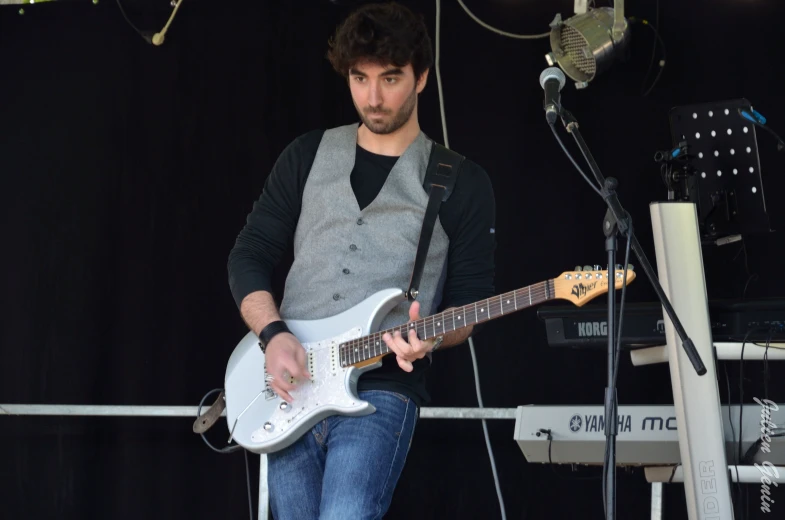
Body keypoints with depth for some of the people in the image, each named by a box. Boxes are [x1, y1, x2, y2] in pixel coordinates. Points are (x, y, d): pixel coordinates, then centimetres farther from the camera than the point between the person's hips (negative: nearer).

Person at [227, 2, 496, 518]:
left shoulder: (462, 184, 6)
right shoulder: (307, 157, 13)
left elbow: (470, 304, 5)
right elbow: (249, 257, 12)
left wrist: (429, 338, -17)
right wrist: (273, 335, -6)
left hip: (382, 389, -4)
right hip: (289, 386, 4)